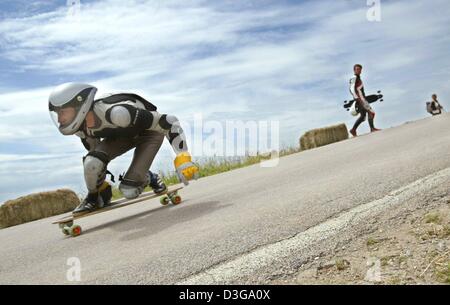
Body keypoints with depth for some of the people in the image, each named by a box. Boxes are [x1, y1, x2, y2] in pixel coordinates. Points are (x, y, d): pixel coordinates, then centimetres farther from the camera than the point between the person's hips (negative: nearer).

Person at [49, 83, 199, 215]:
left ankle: (150, 179, 14)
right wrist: (100, 182, 15)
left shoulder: (116, 113, -43)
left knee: (130, 190, -19)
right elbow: (94, 150, 5)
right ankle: (94, 198, 6)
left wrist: (183, 159, -42)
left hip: (150, 131, -5)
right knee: (91, 163, -23)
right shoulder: (81, 128, -18)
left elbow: (169, 122, -39)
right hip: (122, 134, 6)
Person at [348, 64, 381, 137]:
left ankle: (353, 130, 4)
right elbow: (352, 88, -16)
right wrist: (357, 98, -25)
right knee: (370, 111, -15)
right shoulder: (354, 78, -4)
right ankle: (372, 128, -18)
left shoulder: (358, 78, 25)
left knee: (363, 116, 6)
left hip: (362, 98, 10)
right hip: (359, 98, -10)